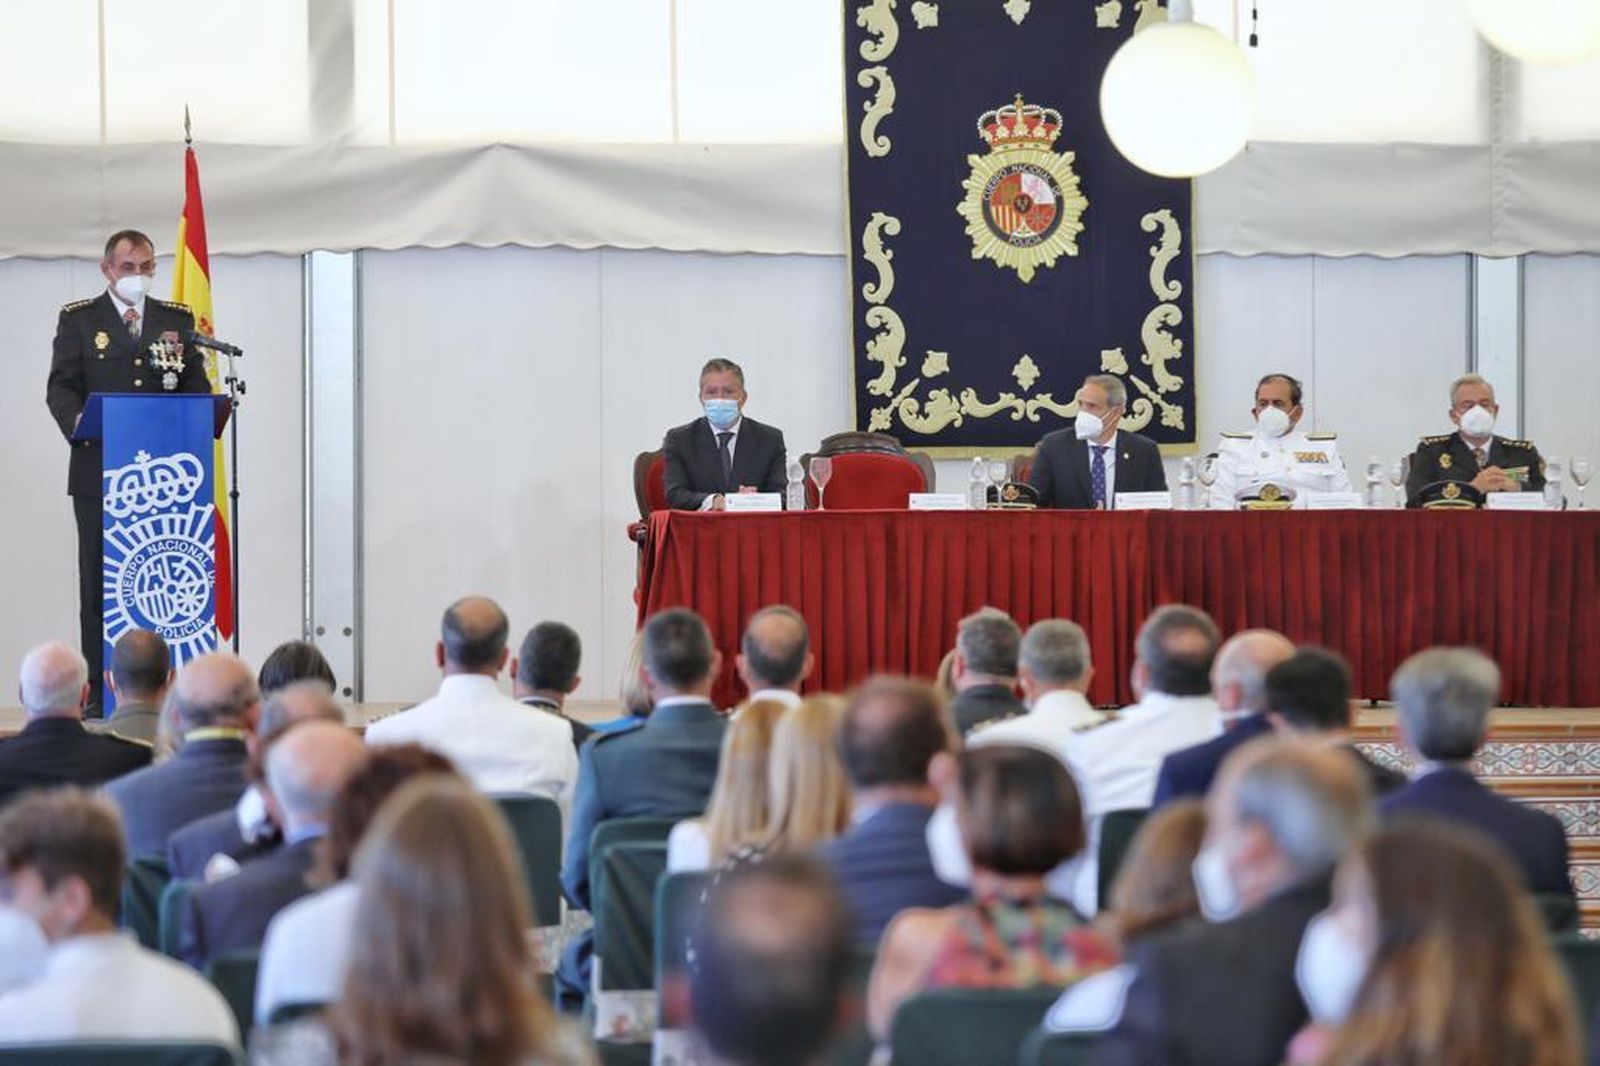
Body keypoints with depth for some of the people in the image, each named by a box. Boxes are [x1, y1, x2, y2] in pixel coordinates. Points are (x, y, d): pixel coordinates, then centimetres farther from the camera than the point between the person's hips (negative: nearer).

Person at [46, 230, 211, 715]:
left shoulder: (177, 319, 13)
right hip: (99, 470, -1)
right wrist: (76, 421, -19)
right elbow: (60, 386, 1)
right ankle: (99, 690, 2)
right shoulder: (78, 319, 8)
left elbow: (198, 387, 11)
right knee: (98, 580, 0)